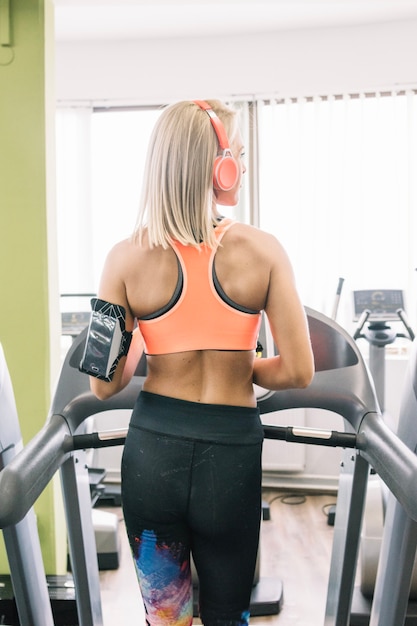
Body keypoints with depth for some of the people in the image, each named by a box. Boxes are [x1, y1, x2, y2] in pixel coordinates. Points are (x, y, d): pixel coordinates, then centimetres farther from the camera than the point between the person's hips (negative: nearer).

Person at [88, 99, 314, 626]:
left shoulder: (127, 258, -9)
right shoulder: (263, 251, -11)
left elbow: (105, 384, -5)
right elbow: (297, 372, -9)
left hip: (152, 451, 1)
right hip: (231, 453, 0)